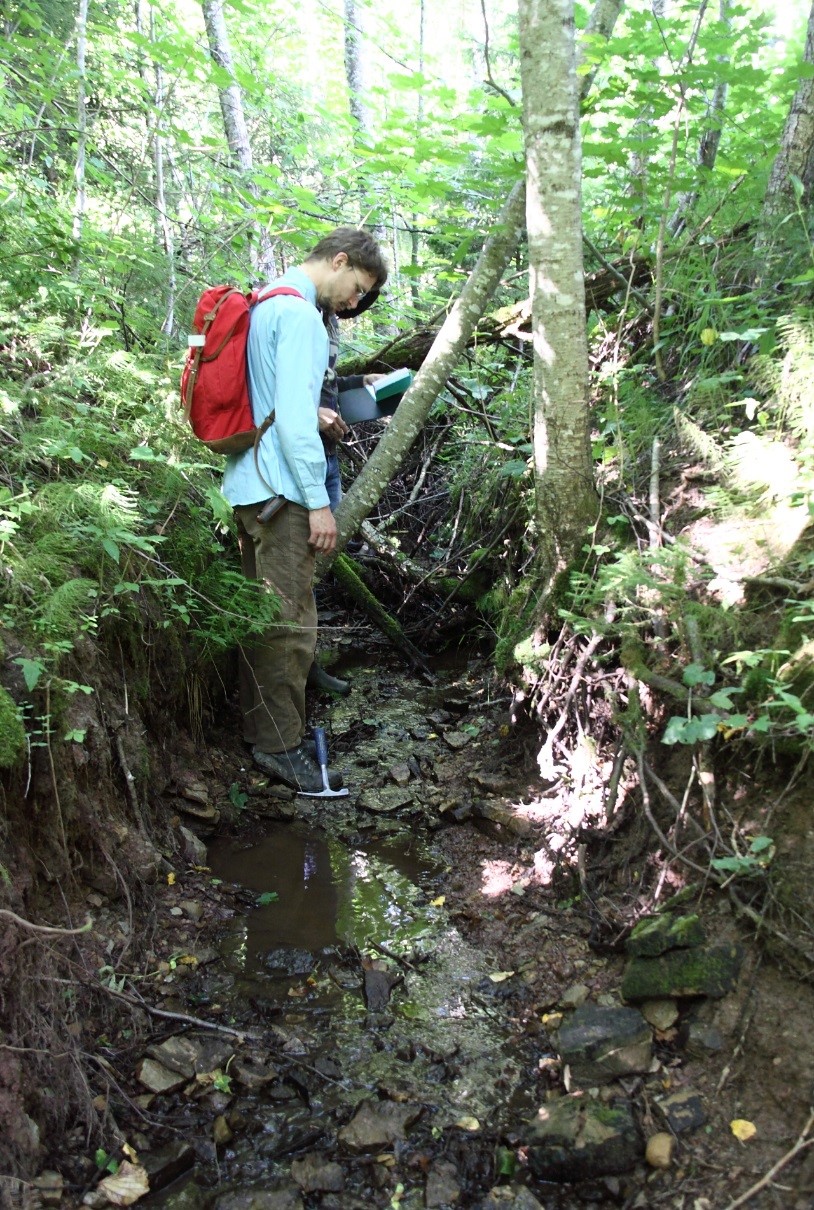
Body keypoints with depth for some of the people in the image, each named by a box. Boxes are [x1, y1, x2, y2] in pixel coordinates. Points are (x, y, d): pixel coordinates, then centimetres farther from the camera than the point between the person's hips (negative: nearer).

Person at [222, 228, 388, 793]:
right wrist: (318, 501, -19)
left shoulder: (267, 307, 18)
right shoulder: (300, 315, -13)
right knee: (290, 623, -5)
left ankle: (265, 731, 25)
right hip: (280, 490, -10)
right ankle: (280, 746, 3)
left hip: (249, 488, 11)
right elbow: (295, 417, -20)